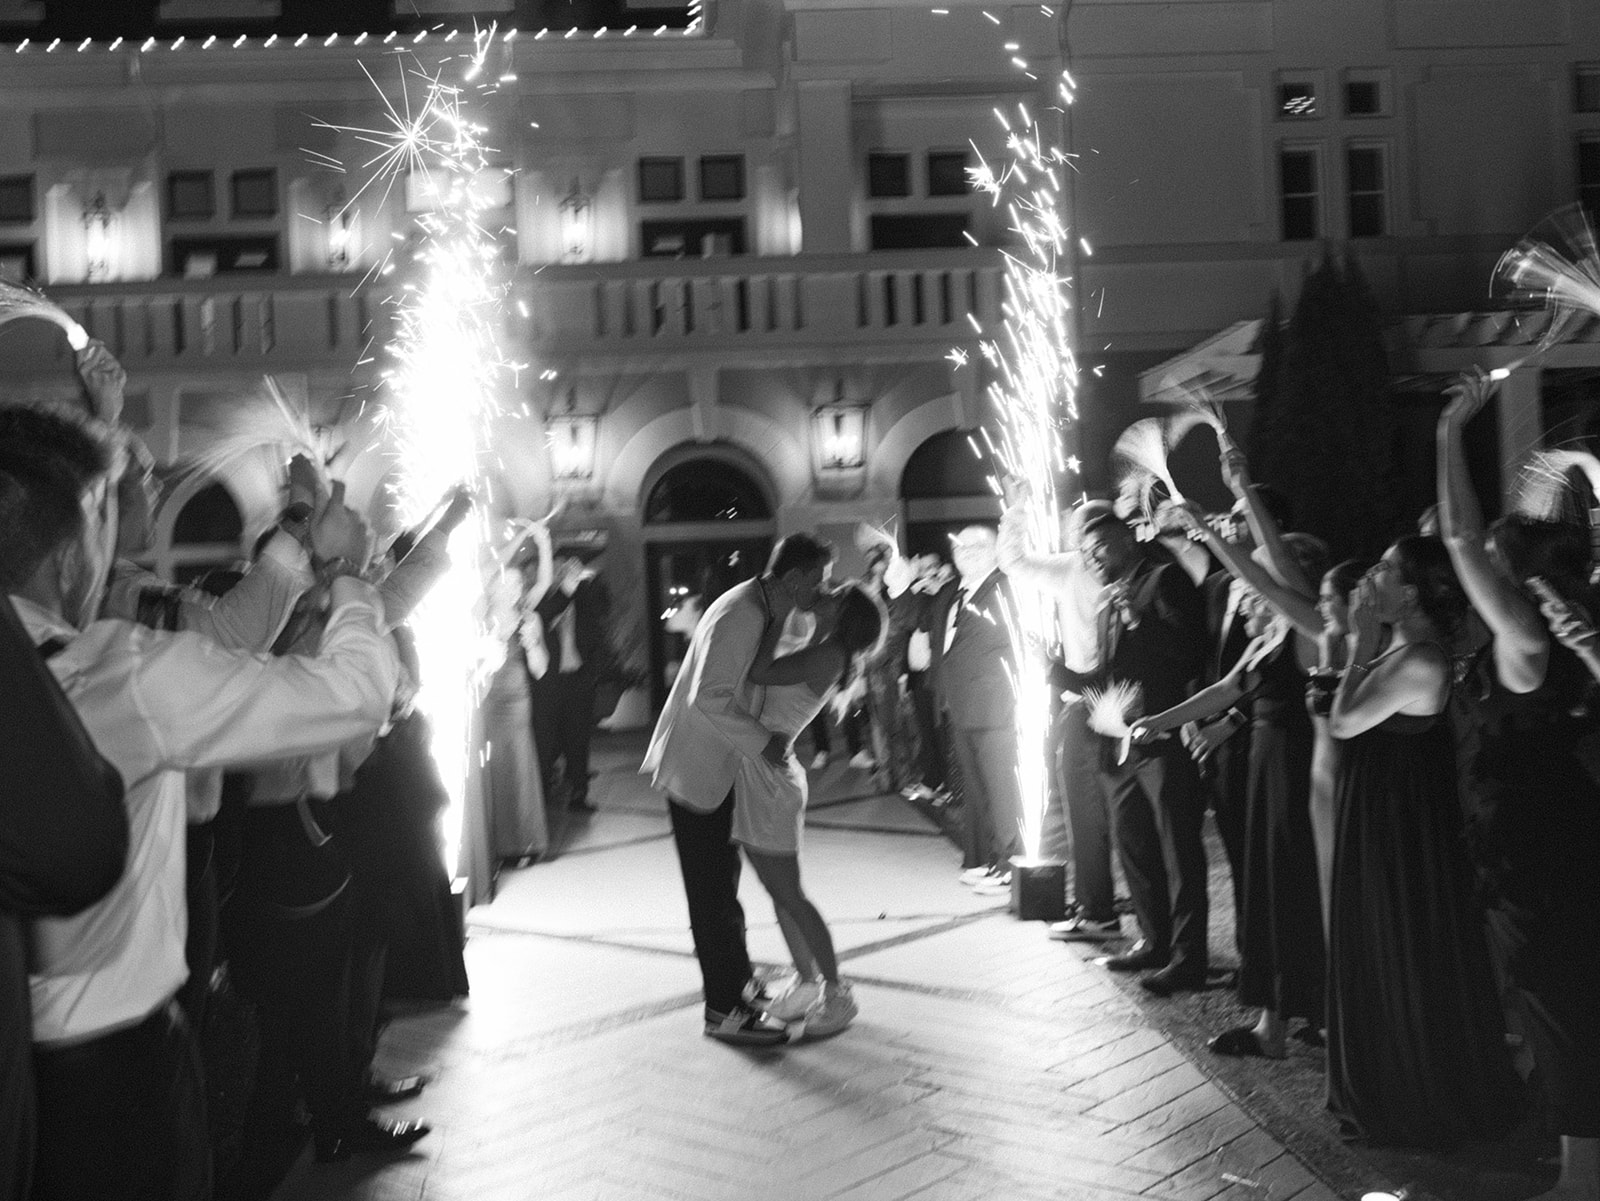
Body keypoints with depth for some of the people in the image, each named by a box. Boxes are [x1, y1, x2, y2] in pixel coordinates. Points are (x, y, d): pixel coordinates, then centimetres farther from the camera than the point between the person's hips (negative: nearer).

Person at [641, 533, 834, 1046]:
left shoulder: (760, 609, 8)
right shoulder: (738, 617, -24)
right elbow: (708, 698, -31)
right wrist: (763, 741, -27)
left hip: (719, 765, 10)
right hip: (696, 767, -10)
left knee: (722, 883, 20)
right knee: (713, 892, -2)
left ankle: (738, 981, 34)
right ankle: (725, 1012, 7)